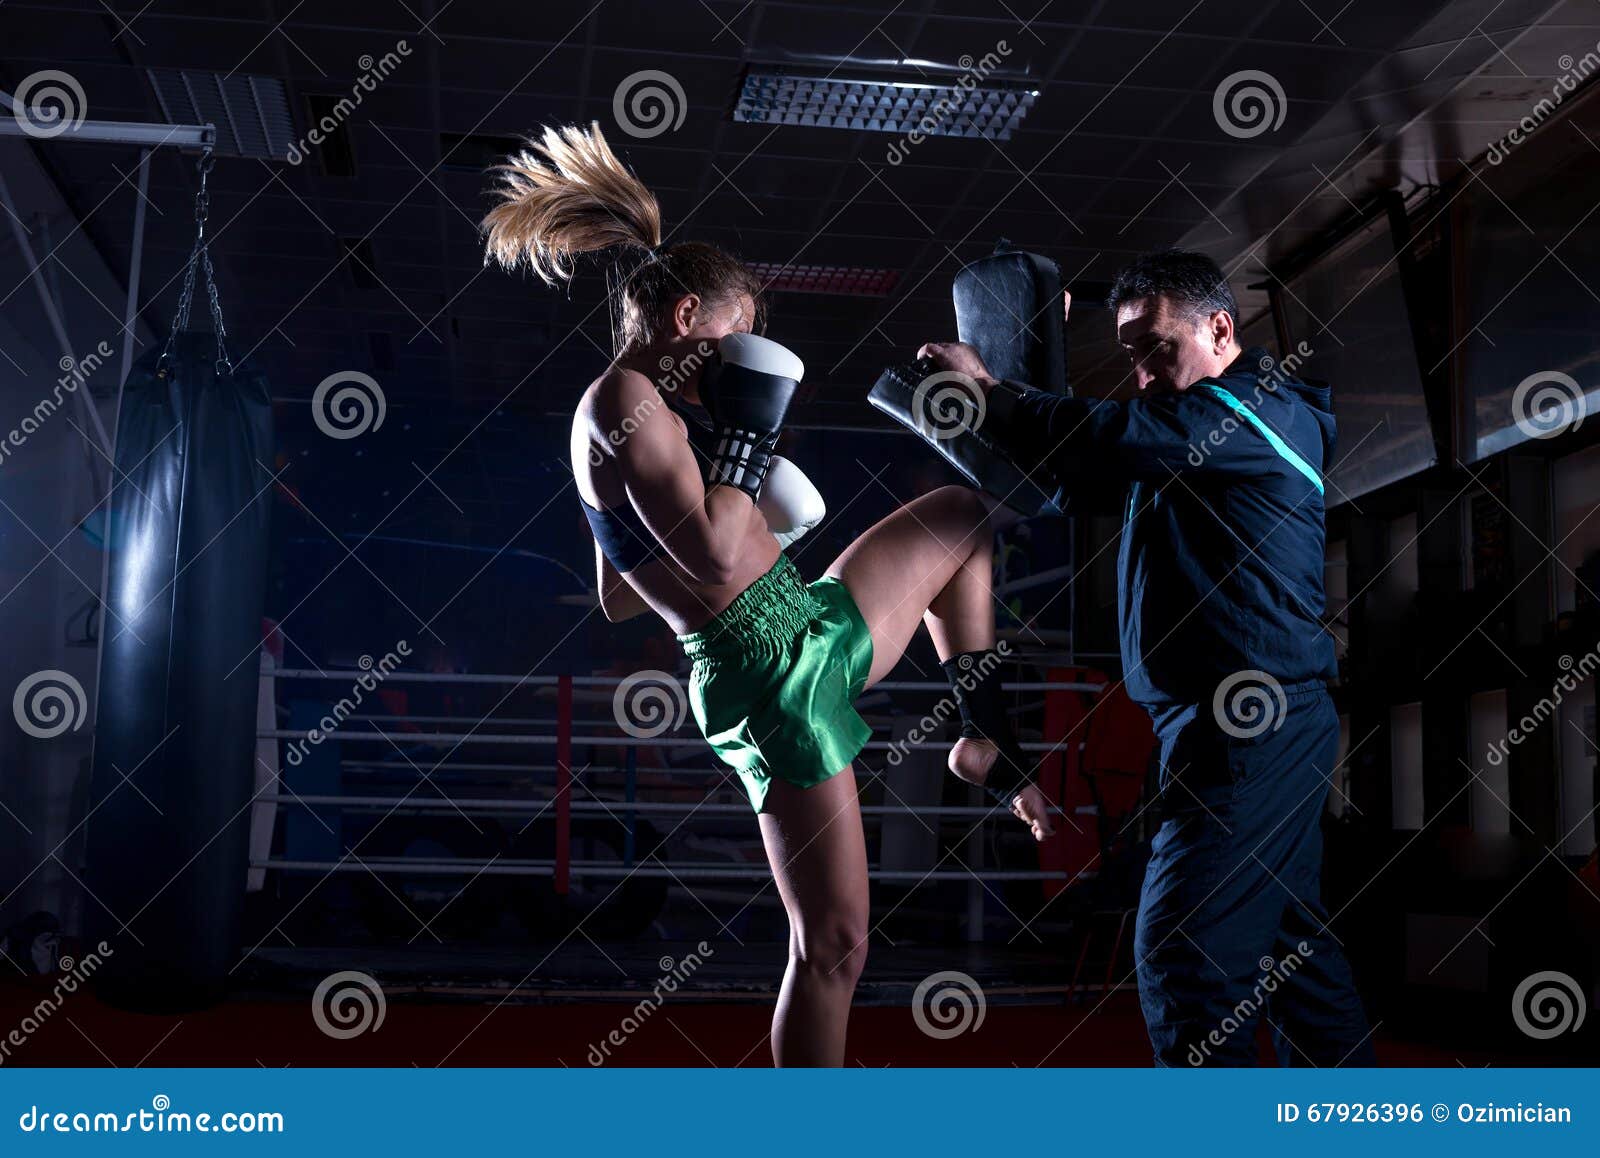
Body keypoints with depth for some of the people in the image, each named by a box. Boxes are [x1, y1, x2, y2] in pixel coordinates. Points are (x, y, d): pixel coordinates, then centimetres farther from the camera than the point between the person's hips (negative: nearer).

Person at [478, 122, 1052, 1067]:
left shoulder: (639, 406, 15)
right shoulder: (625, 399, -14)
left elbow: (618, 598, 19)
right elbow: (714, 554, -24)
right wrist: (747, 428, -11)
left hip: (818, 629, 10)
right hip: (771, 674, -10)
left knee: (962, 511, 27)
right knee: (834, 947, -3)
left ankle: (985, 740, 24)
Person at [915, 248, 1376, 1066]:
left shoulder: (1257, 409, -12)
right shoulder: (1205, 424, 19)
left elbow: (1108, 440, -26)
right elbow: (1082, 476, 17)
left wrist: (986, 391, -13)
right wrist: (982, 413, 5)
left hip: (1245, 726, -10)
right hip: (1273, 722, 10)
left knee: (1180, 944, -9)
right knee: (1288, 935, 17)